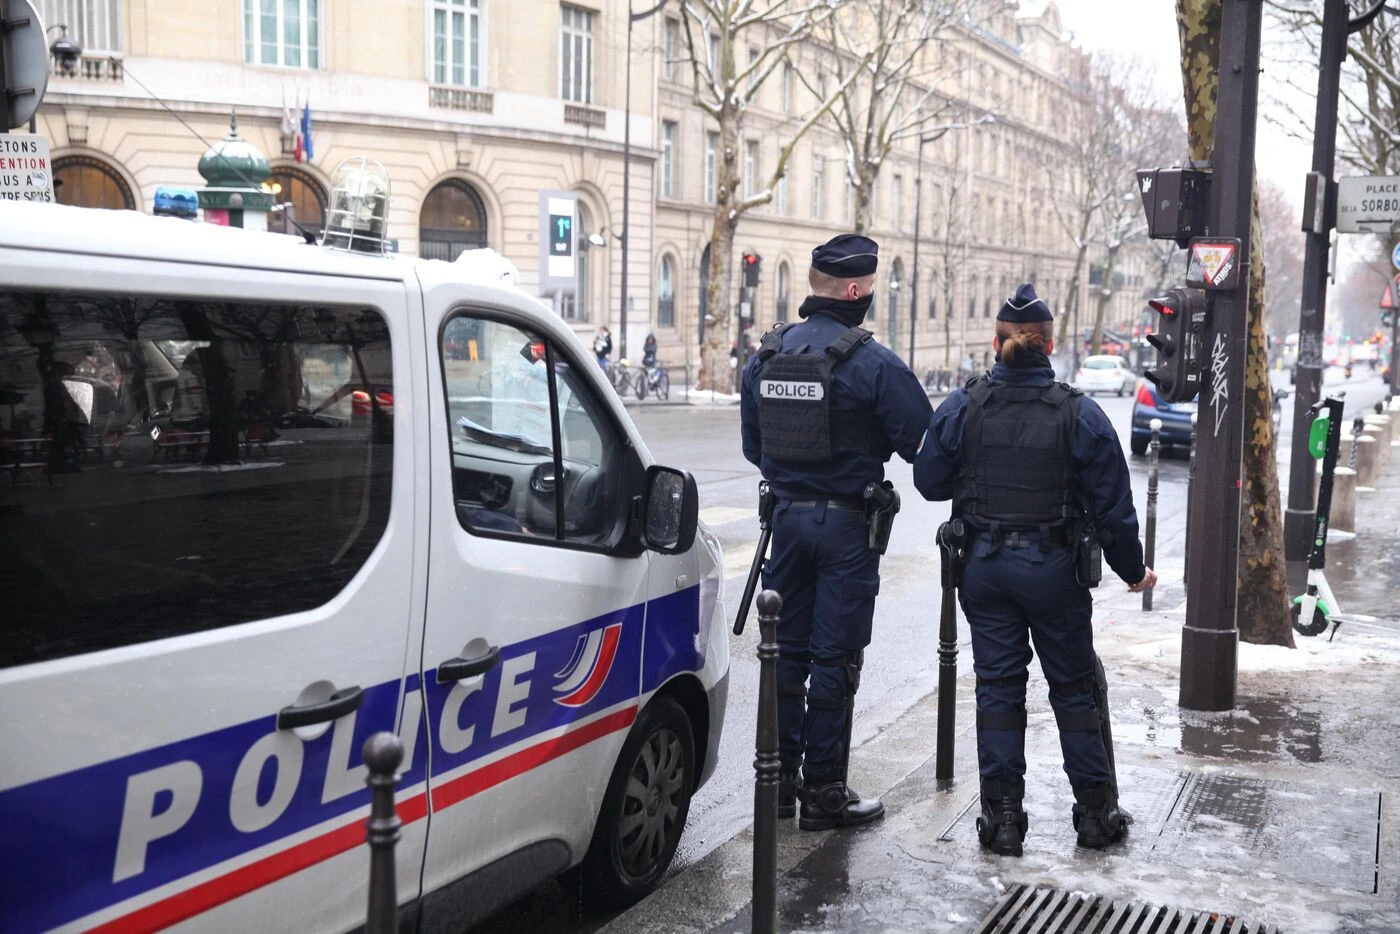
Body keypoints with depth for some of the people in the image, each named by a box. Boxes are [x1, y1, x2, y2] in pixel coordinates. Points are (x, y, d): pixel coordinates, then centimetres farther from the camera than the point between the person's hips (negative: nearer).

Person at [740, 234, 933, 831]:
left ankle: (779, 778, 24)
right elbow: (922, 445, -13)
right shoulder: (873, 363, -16)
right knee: (834, 658, 3)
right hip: (847, 523, -5)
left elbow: (752, 445, 11)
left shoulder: (766, 355, 3)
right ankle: (823, 792, 10)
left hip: (788, 516, 5)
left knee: (787, 651, 15)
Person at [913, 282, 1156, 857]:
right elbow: (1112, 507, -4)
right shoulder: (1081, 415, -9)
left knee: (997, 687, 10)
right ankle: (1095, 812, 22)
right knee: (1074, 687, 13)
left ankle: (1001, 815, 13)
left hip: (984, 567, 1)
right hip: (1054, 571, -1)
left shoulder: (961, 409, -7)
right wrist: (1132, 571, 9)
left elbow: (930, 482, 1)